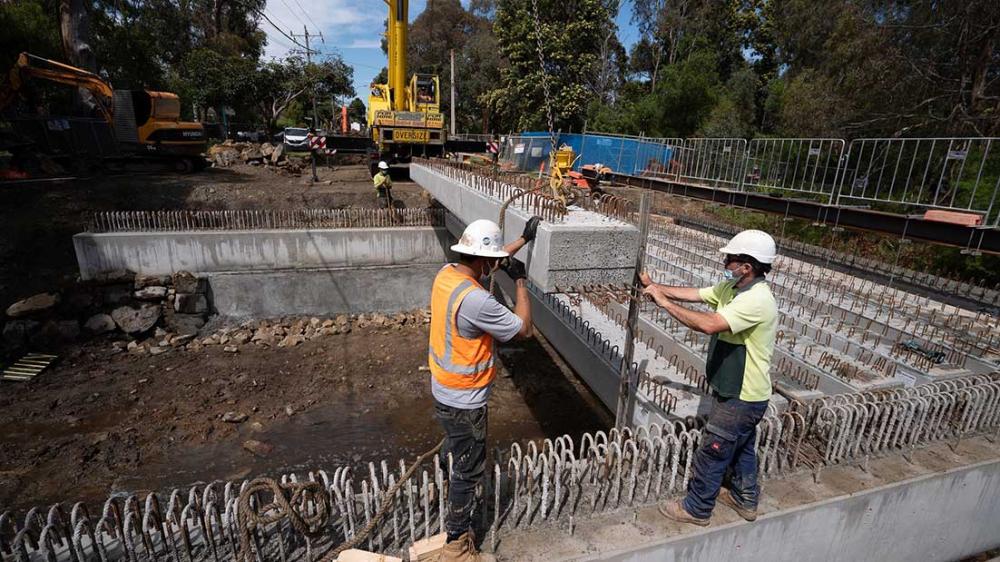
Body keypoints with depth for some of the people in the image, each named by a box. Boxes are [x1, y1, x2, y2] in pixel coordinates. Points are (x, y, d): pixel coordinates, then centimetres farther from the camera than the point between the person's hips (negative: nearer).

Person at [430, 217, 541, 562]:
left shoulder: (447, 274, -6)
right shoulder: (475, 300, -34)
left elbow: (488, 261, 13)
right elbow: (524, 329, -21)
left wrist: (524, 239, 18)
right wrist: (520, 280, -13)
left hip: (444, 389, 9)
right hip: (463, 400, -9)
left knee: (454, 449, 34)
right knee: (468, 470, 10)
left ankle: (451, 488, 62)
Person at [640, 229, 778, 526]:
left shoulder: (757, 301, -30)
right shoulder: (731, 287, -1)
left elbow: (709, 324, -40)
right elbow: (693, 293, 5)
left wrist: (664, 302, -33)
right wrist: (655, 286, -3)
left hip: (741, 397, -9)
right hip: (739, 390, 9)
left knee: (712, 453, 7)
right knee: (741, 448, 26)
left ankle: (697, 508, 26)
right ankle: (745, 500, 46)